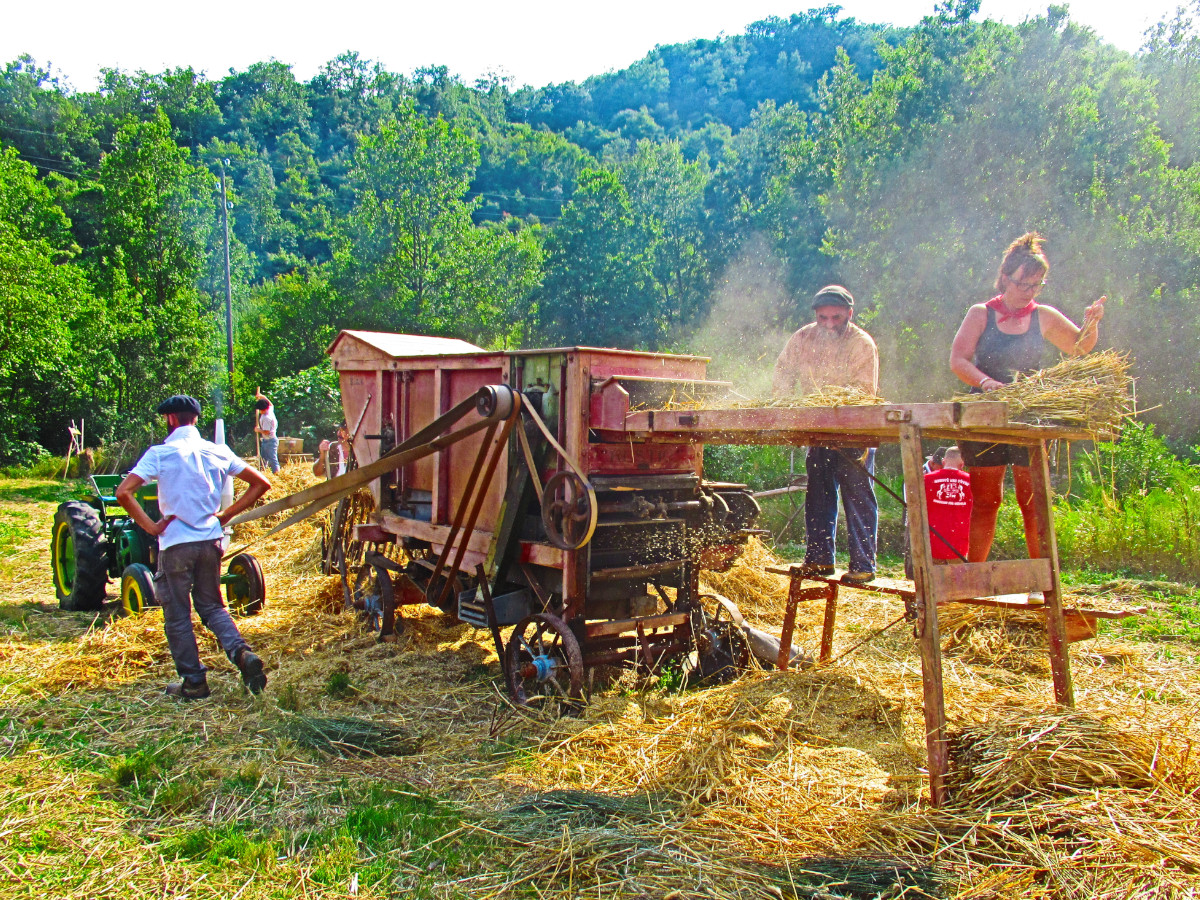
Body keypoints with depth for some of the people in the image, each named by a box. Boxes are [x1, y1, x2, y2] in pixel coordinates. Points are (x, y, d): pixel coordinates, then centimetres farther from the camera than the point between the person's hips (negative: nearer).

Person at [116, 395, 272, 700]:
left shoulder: (160, 453, -7)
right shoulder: (218, 452, 4)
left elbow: (123, 492, -17)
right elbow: (261, 483, 6)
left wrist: (150, 526, -8)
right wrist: (226, 515, 7)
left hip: (175, 543, -4)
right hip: (210, 540, 4)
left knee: (177, 615, 10)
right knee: (212, 605, 18)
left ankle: (193, 682, 14)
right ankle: (242, 652, -6)